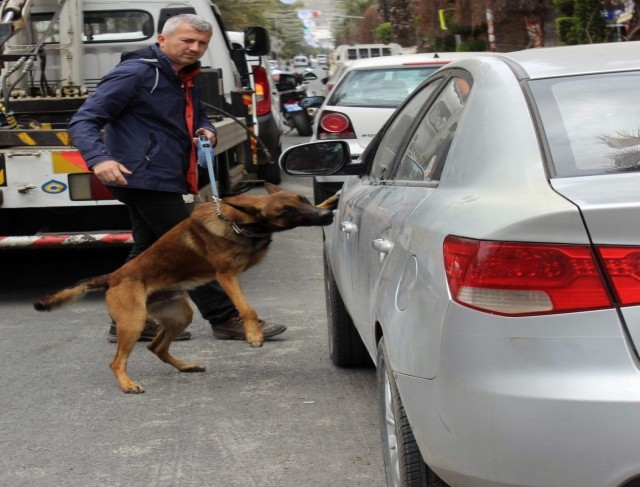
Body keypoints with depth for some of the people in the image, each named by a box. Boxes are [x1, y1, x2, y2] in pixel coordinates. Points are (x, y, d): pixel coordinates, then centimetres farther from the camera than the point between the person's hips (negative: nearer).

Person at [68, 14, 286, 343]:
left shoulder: (186, 80, 15)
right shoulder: (135, 74, -14)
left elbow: (198, 118, 31)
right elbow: (83, 121, -17)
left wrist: (206, 131, 5)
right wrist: (100, 159, -36)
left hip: (165, 179, 10)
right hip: (146, 178, -10)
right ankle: (226, 319, -2)